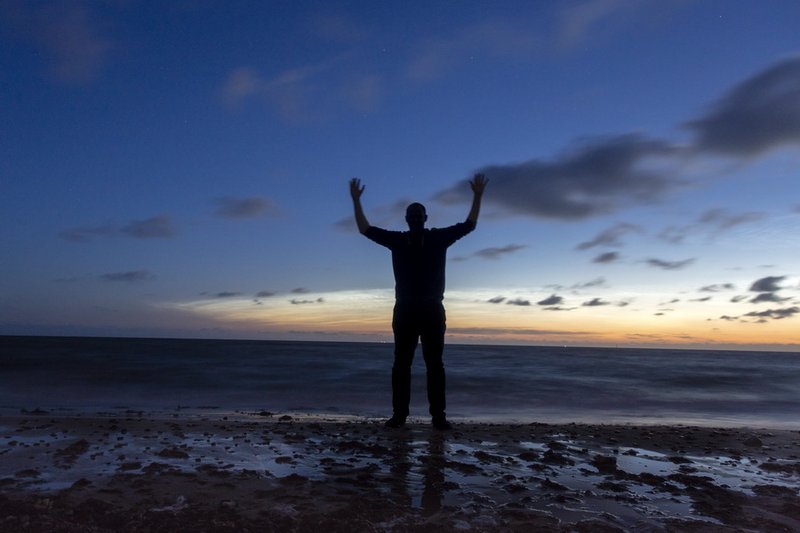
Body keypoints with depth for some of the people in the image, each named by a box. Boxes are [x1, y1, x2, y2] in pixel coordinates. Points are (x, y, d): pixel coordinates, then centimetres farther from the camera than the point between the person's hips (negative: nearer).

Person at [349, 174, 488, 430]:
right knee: (401, 363, 2)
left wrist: (477, 196, 4)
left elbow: (468, 225, 9)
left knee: (434, 363, 1)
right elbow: (366, 229, 12)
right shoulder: (397, 239, 10)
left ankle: (438, 415, 4)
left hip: (432, 309, -1)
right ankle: (399, 414, 7)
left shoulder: (439, 238, 8)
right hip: (405, 309, 1)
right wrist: (356, 200, 9)